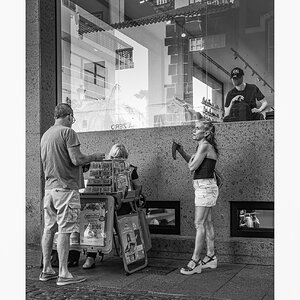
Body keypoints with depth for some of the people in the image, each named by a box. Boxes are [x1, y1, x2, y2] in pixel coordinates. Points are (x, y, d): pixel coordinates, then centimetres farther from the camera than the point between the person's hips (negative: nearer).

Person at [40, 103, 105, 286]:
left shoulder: (45, 135, 15)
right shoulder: (67, 132, -9)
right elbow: (76, 160, -18)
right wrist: (94, 157, 0)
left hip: (49, 187, 8)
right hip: (66, 187, -8)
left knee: (49, 229, 11)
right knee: (64, 231, -5)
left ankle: (46, 271, 19)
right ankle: (63, 274, -1)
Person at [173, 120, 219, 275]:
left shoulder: (205, 146, -15)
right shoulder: (203, 146, 14)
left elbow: (192, 167, -18)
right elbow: (192, 162, 21)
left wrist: (192, 158, 2)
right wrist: (181, 151, 11)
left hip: (205, 187, -10)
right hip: (204, 187, 10)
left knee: (199, 224, -8)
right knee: (207, 222, 13)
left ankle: (195, 261, -4)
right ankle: (211, 256, 22)